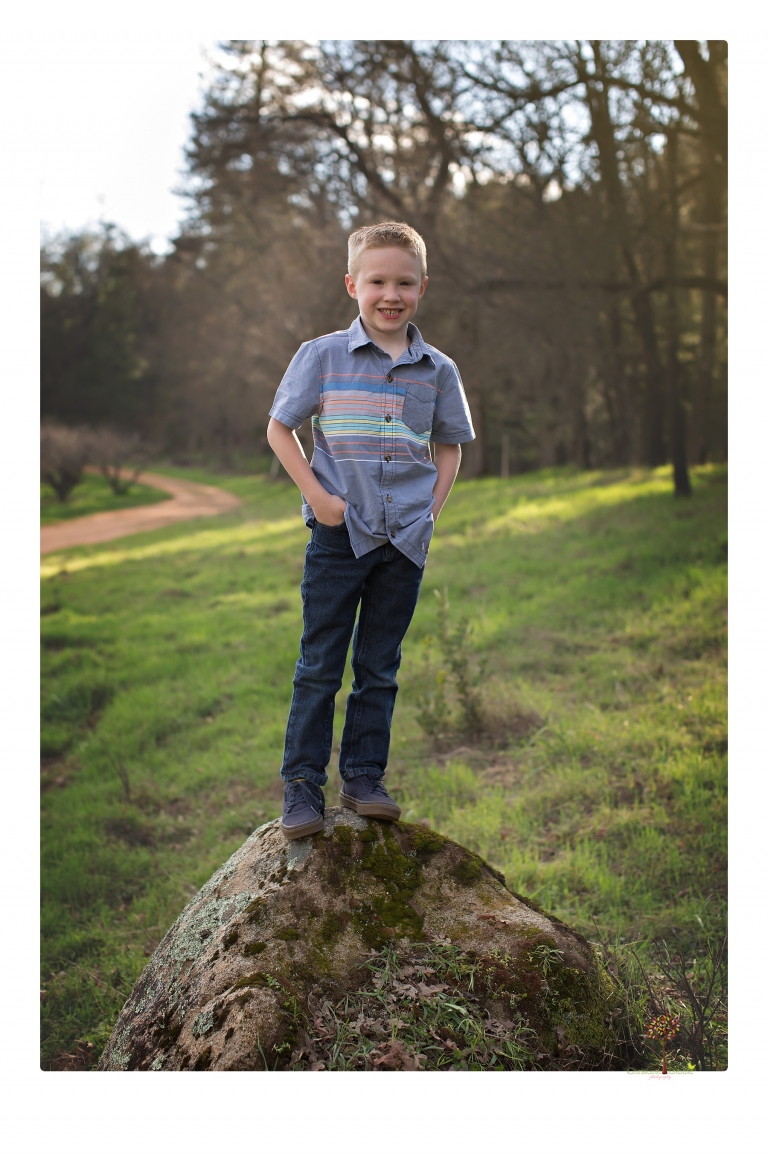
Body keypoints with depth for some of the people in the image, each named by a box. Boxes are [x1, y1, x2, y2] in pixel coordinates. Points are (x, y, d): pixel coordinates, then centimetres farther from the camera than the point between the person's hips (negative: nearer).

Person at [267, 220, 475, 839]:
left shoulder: (438, 369, 5)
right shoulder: (322, 355, -3)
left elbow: (449, 446, 16)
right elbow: (280, 428, 2)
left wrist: (433, 508, 2)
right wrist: (316, 493, -8)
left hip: (406, 538, 3)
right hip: (339, 533, -2)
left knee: (380, 668, 11)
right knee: (319, 666, 2)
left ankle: (364, 777, 23)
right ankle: (302, 785, 11)